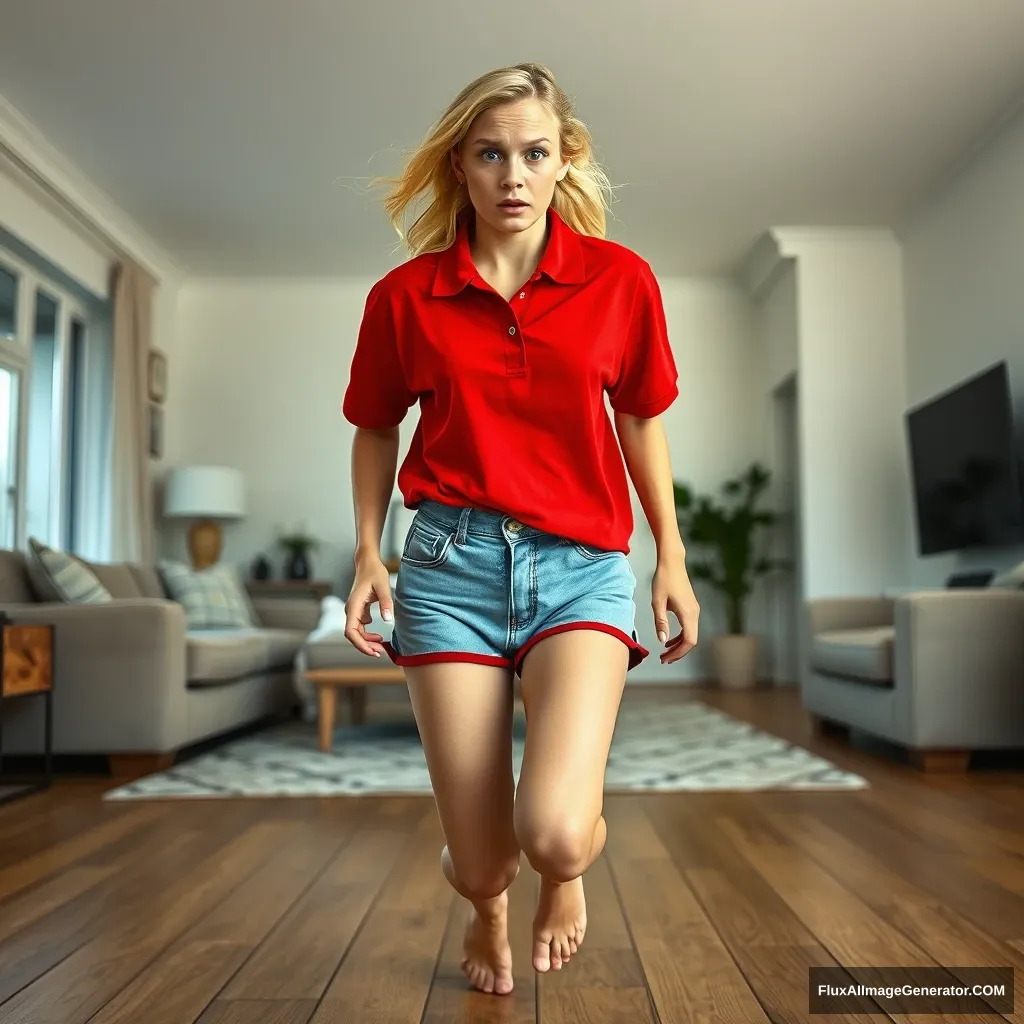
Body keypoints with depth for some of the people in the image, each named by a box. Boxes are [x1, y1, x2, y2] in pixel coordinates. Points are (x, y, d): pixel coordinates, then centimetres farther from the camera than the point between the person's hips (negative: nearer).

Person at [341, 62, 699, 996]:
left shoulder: (621, 279, 3)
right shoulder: (405, 296, 3)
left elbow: (640, 420, 13)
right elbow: (376, 430, 15)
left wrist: (672, 559, 12)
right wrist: (368, 556, 6)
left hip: (581, 566, 0)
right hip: (452, 565, 1)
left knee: (556, 834, -20)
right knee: (479, 866, 4)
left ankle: (568, 870, 22)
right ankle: (486, 913, 46)